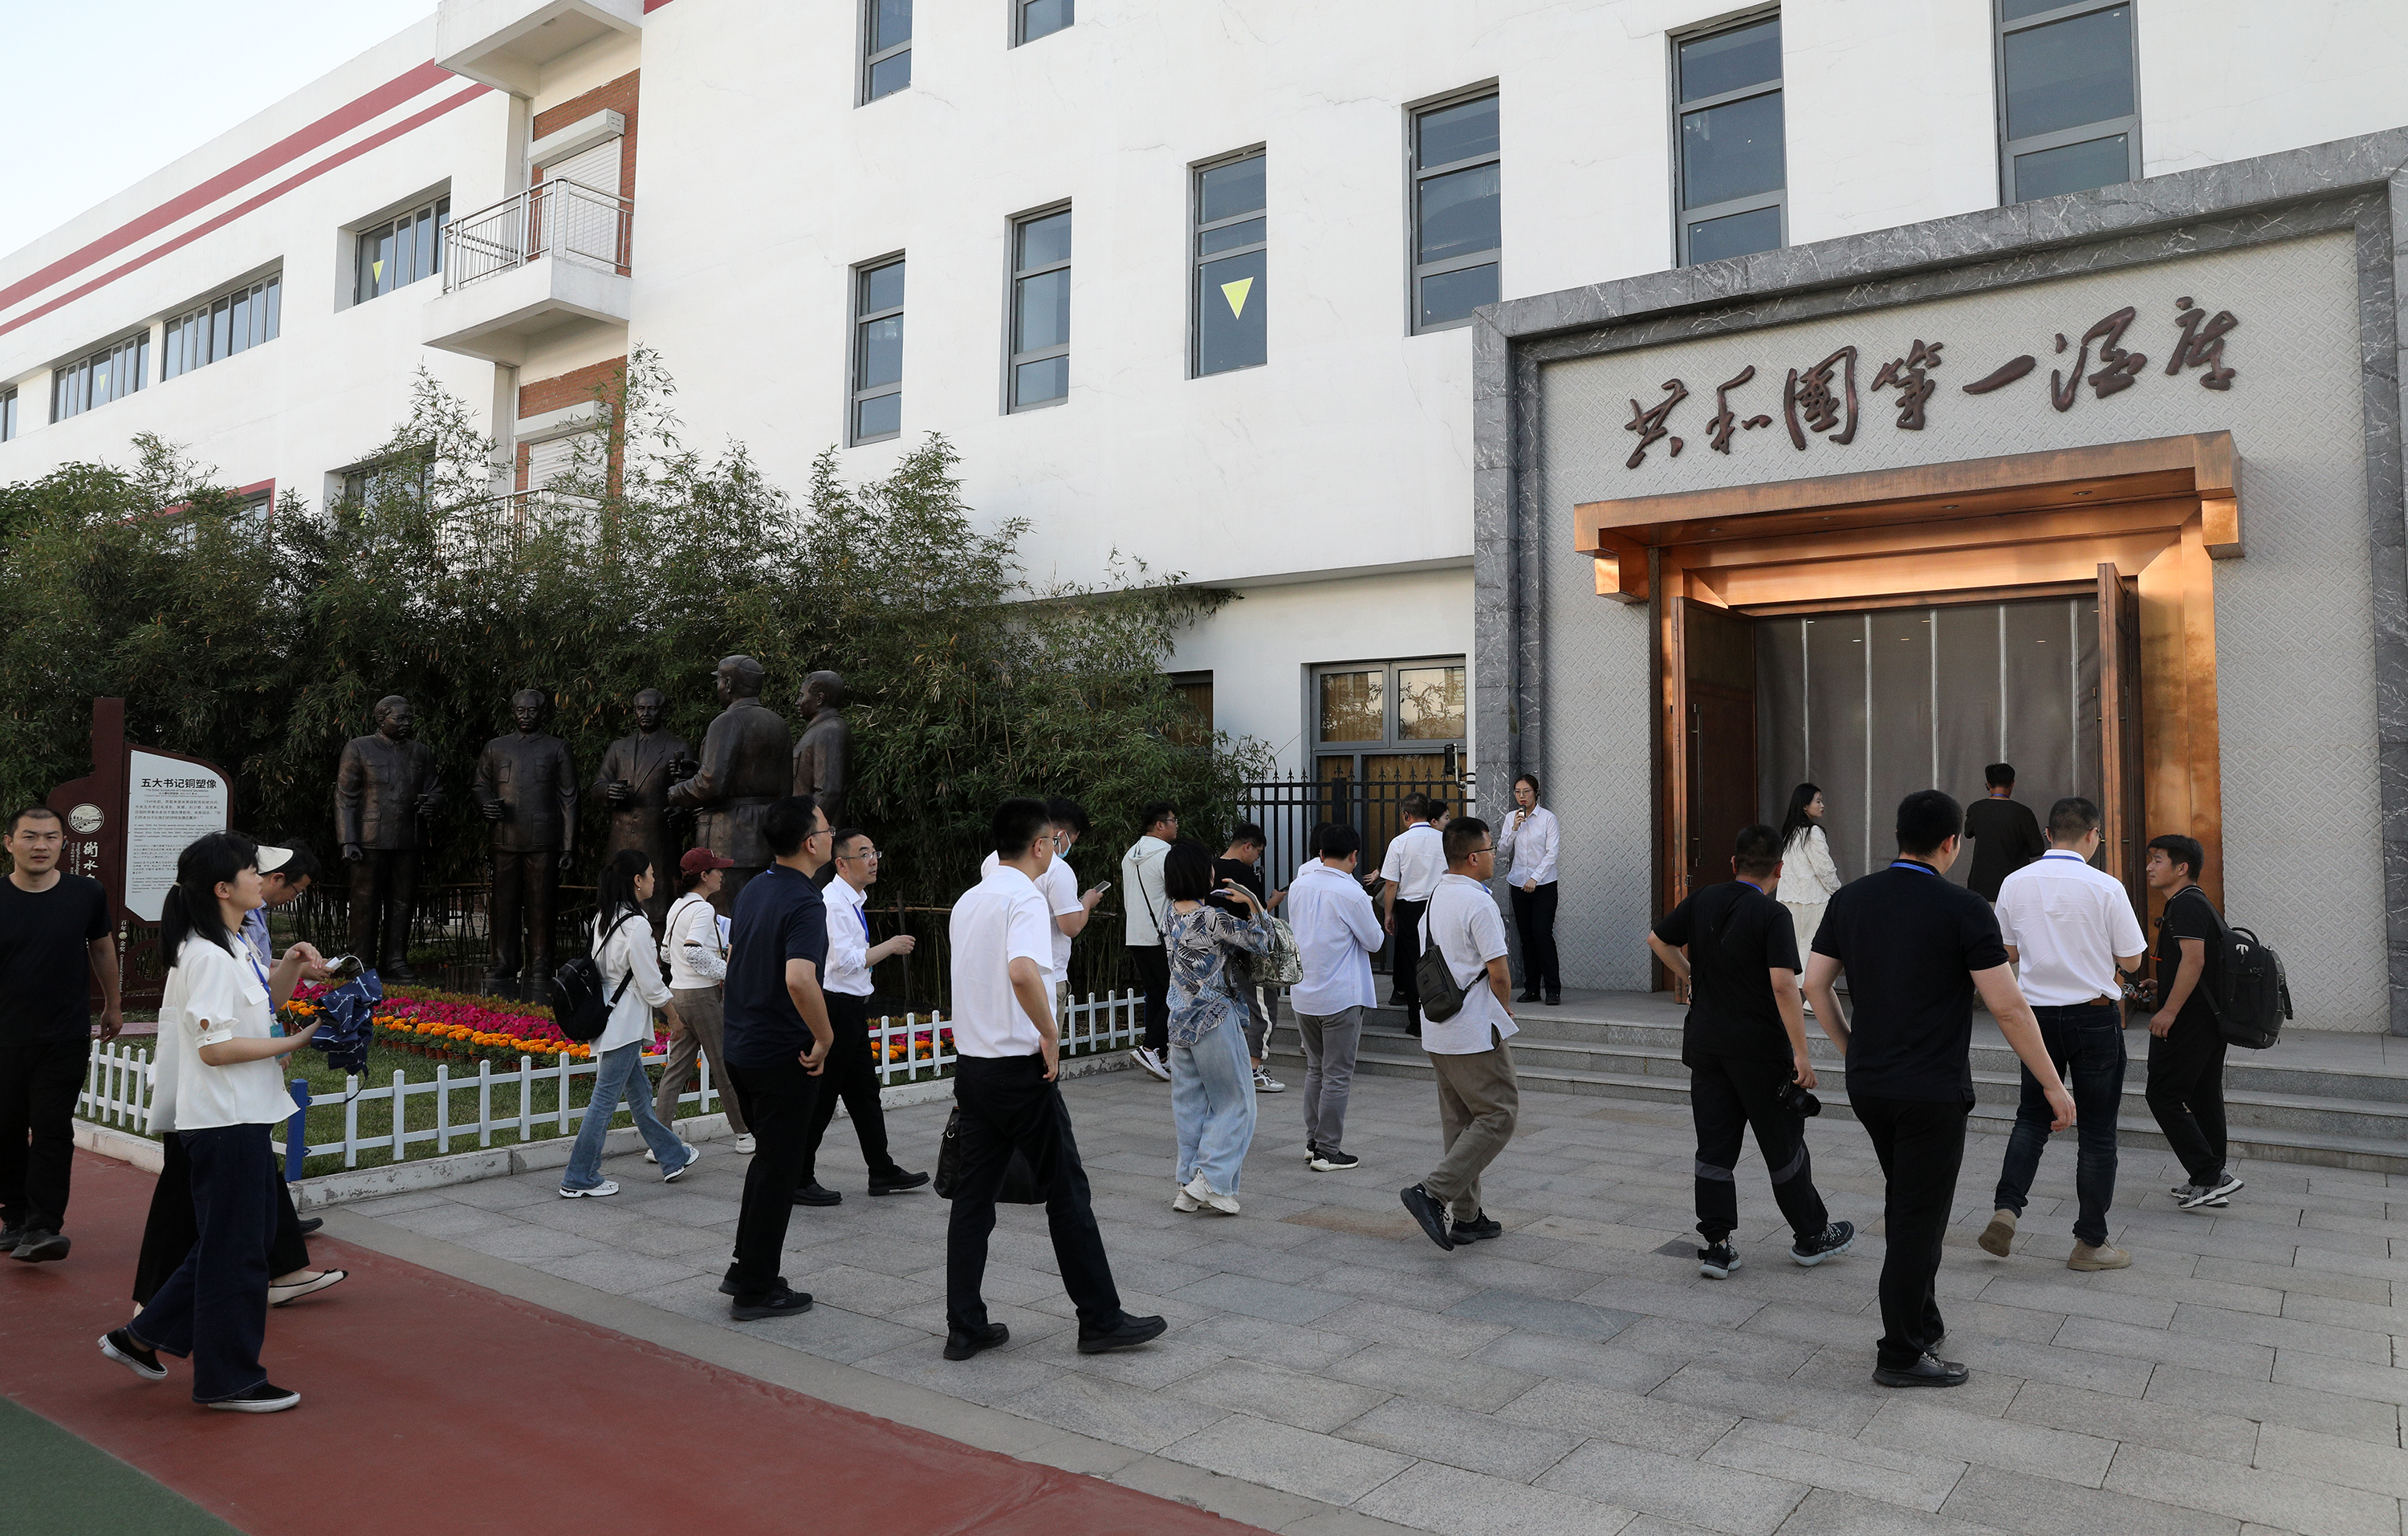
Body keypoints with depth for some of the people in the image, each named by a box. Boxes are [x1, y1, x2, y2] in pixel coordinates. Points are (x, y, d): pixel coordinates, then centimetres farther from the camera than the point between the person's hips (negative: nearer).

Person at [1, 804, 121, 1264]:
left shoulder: (87, 894, -2)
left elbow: (102, 949, 13)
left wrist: (112, 1006, 21)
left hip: (66, 1039, -1)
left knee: (53, 1130, -5)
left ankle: (43, 1229, -6)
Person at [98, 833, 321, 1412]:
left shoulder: (232, 949, 12)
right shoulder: (210, 957, -19)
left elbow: (264, 1002, 28)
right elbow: (214, 1048, -23)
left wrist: (292, 964, 11)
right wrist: (295, 1042, -19)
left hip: (244, 1120, 10)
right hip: (227, 1123, -10)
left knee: (252, 1230, 18)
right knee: (234, 1248, 1)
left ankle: (141, 1338, 29)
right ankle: (229, 1379, 15)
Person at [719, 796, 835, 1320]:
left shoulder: (753, 889, 8)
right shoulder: (805, 903, -21)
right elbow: (799, 979, -36)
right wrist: (825, 1037, -23)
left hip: (741, 1046, 9)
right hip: (784, 1055, -9)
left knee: (770, 1158, 22)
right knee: (778, 1169, 3)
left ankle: (745, 1268, 29)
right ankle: (756, 1291, 12)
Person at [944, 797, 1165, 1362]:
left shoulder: (967, 901, 13)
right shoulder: (1025, 898, -14)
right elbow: (1022, 972, -33)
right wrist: (1051, 1033, -21)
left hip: (970, 1065, 8)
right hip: (1019, 1068, -8)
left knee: (973, 1198, 11)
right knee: (1066, 1193, 3)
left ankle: (965, 1327, 15)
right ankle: (1100, 1320, 11)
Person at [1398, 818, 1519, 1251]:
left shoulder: (1433, 898, 11)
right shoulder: (1479, 903, -17)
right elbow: (1498, 974, -18)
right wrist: (1506, 1010, 3)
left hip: (1437, 1031, 9)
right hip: (1476, 1034, -9)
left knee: (1459, 1120, 15)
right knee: (1497, 1116, -2)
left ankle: (1467, 1218, 20)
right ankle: (1433, 1194, -11)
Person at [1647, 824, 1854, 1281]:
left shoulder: (1702, 900, 2)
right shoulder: (1773, 916, -16)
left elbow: (1657, 939, 14)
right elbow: (1783, 985, -23)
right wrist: (1801, 1054, -20)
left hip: (1705, 1042, 5)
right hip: (1759, 1049, -5)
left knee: (1714, 1146, 8)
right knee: (1783, 1143, 11)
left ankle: (1716, 1245, 9)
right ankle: (1811, 1235, 26)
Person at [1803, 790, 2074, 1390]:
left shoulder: (1850, 899, 3)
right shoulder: (1962, 908, -13)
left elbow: (1814, 986, 6)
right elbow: (2008, 1007, -14)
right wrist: (2054, 1086, -5)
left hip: (1867, 1086, 6)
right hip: (1931, 1091, -6)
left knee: (1909, 1206, 22)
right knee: (1918, 1218, 3)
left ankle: (1922, 1322, 33)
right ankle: (1901, 1355, 12)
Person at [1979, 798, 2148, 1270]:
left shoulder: (2015, 883, -2)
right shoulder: (2105, 887, -13)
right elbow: (2132, 960, -4)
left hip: (2037, 1013, 3)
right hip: (2094, 1017, -3)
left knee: (2032, 1117, 16)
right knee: (2096, 1130, 7)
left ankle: (2006, 1208, -1)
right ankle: (2090, 1243, 14)